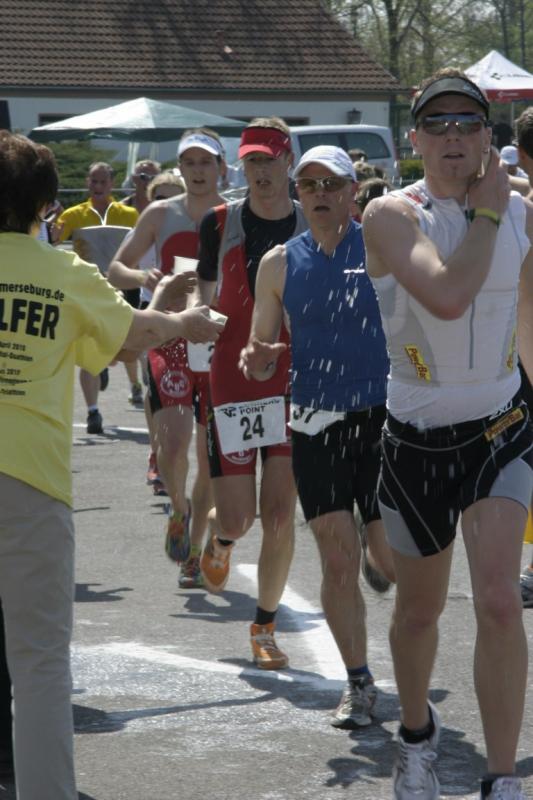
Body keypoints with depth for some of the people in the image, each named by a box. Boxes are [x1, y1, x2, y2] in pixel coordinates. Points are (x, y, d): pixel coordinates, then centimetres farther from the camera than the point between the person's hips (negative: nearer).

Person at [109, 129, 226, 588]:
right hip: (171, 341, 0)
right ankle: (178, 510, 12)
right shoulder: (161, 215, 4)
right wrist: (142, 278, -15)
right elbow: (115, 270, 7)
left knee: (211, 455, 4)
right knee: (173, 442, -19)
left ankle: (194, 553, 20)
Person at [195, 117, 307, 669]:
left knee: (279, 516, -2)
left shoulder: (314, 227, 1)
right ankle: (219, 537, 37)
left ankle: (264, 628, 16)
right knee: (238, 518, -2)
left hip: (292, 384, 1)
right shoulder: (219, 224, -1)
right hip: (231, 380, 0)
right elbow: (207, 302, 7)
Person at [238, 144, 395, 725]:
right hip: (315, 422, 2)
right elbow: (261, 347, 13)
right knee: (337, 558, -1)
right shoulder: (280, 264, 7)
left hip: (382, 416, -2)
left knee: (390, 555, -1)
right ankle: (358, 684, 11)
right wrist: (257, 360, -10)